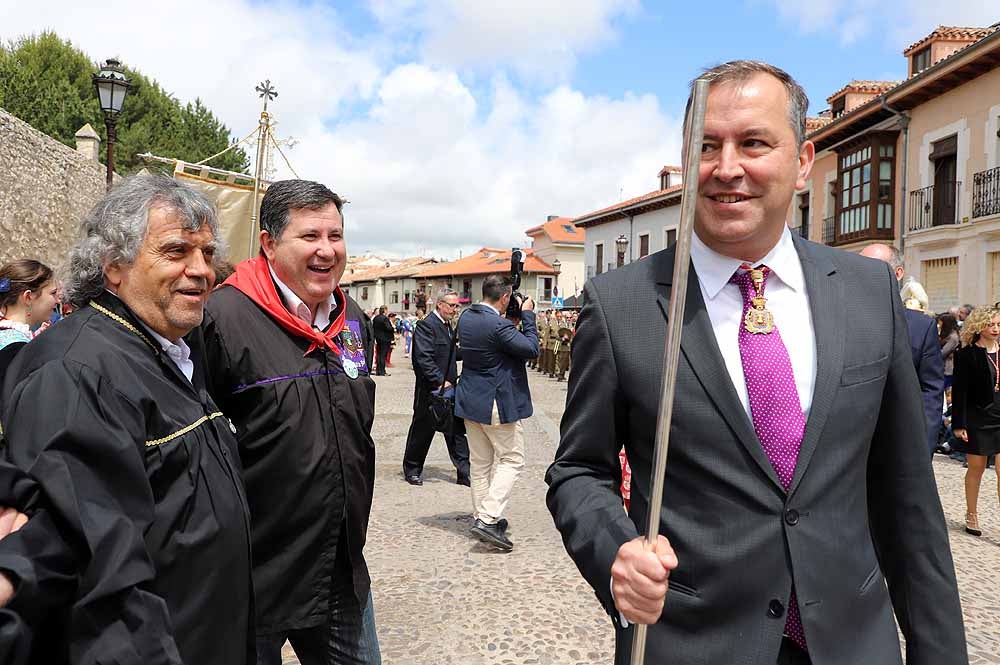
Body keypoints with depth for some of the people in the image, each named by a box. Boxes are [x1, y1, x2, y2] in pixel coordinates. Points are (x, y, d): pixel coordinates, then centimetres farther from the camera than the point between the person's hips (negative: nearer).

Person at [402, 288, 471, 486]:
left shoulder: (447, 325, 14)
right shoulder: (426, 325, -14)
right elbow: (424, 358, -21)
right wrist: (440, 381, -22)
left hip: (449, 388, 8)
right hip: (430, 390, -8)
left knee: (457, 430, 7)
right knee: (422, 430, 7)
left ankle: (464, 473, 12)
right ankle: (412, 469, 24)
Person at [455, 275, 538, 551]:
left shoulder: (466, 317, 3)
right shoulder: (498, 325, -23)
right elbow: (531, 349, -18)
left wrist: (512, 319, 9)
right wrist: (527, 315, -8)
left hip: (470, 402, 8)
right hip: (498, 403, -8)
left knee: (480, 462, 15)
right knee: (511, 459, 3)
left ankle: (482, 517, 23)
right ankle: (488, 519, -6)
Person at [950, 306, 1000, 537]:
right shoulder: (966, 354, -6)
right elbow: (959, 391, -8)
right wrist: (959, 424, -11)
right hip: (977, 418, -3)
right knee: (976, 468, 9)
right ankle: (971, 516, 24)